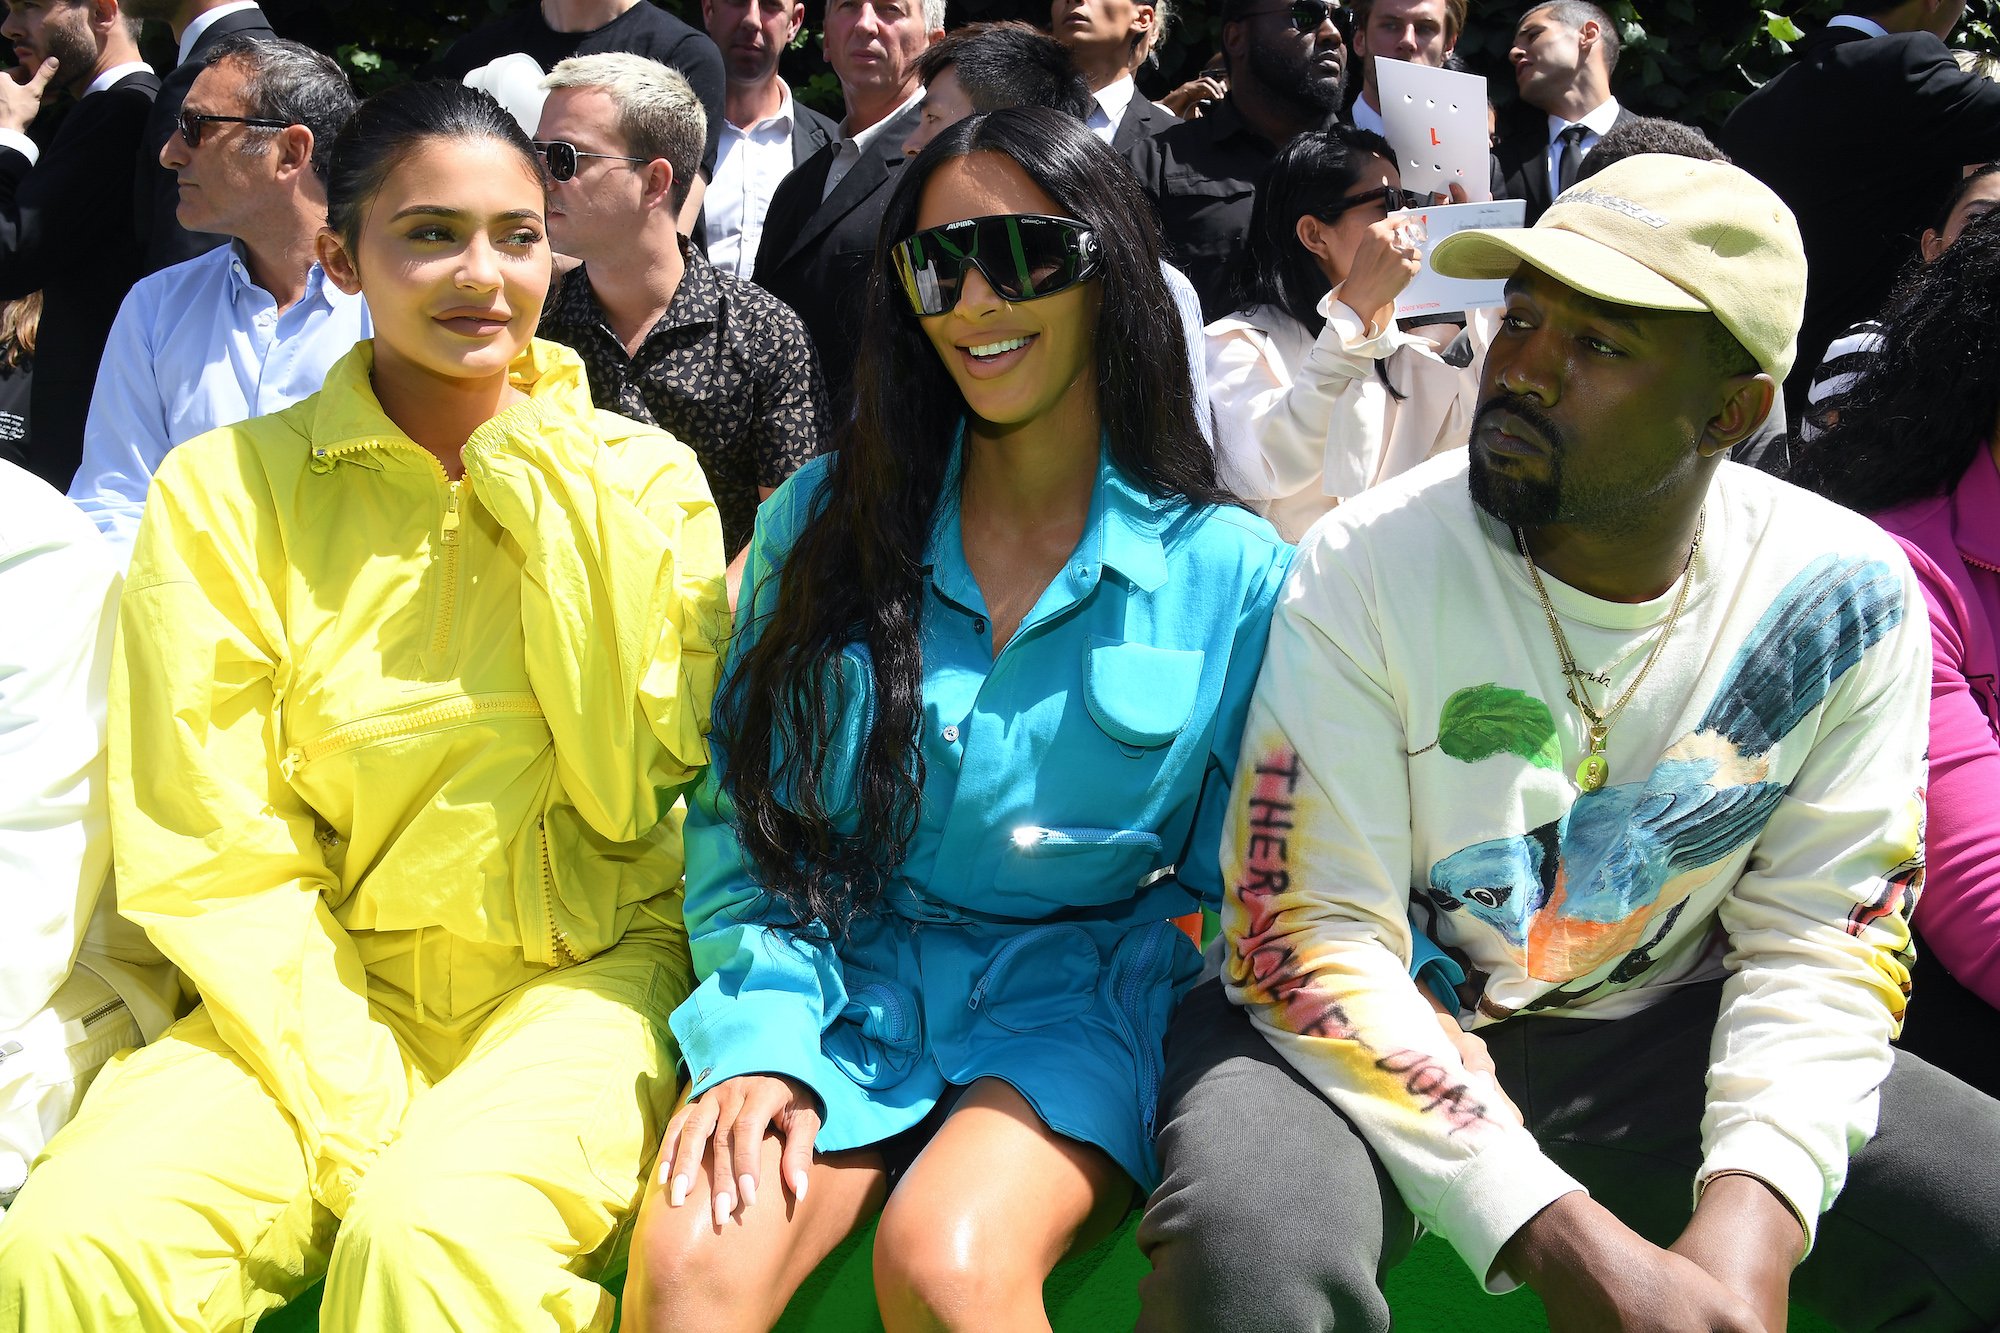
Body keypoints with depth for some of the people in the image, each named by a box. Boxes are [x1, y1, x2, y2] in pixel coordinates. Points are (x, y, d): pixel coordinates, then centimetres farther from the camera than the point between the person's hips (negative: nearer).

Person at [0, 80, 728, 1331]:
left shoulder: (643, 477, 2)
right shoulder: (226, 490, 0)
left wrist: (553, 486, -10)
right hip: (326, 991, 1)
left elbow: (632, 788, -8)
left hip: (583, 978, -1)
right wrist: (362, 1120, -15)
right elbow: (216, 863, -4)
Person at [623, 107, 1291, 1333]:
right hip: (845, 979, 1)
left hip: (1077, 991, -1)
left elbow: (1224, 882, 6)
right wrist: (763, 1036, -9)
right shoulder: (826, 518, 5)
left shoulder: (1229, 570, 0)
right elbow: (742, 820, 5)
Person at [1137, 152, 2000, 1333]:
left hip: (1652, 1028, 4)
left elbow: (1826, 930, -4)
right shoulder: (1366, 569, -18)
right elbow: (1311, 937, -19)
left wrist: (1749, 1224, -22)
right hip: (1376, 1029, -3)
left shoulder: (1844, 596, -8)